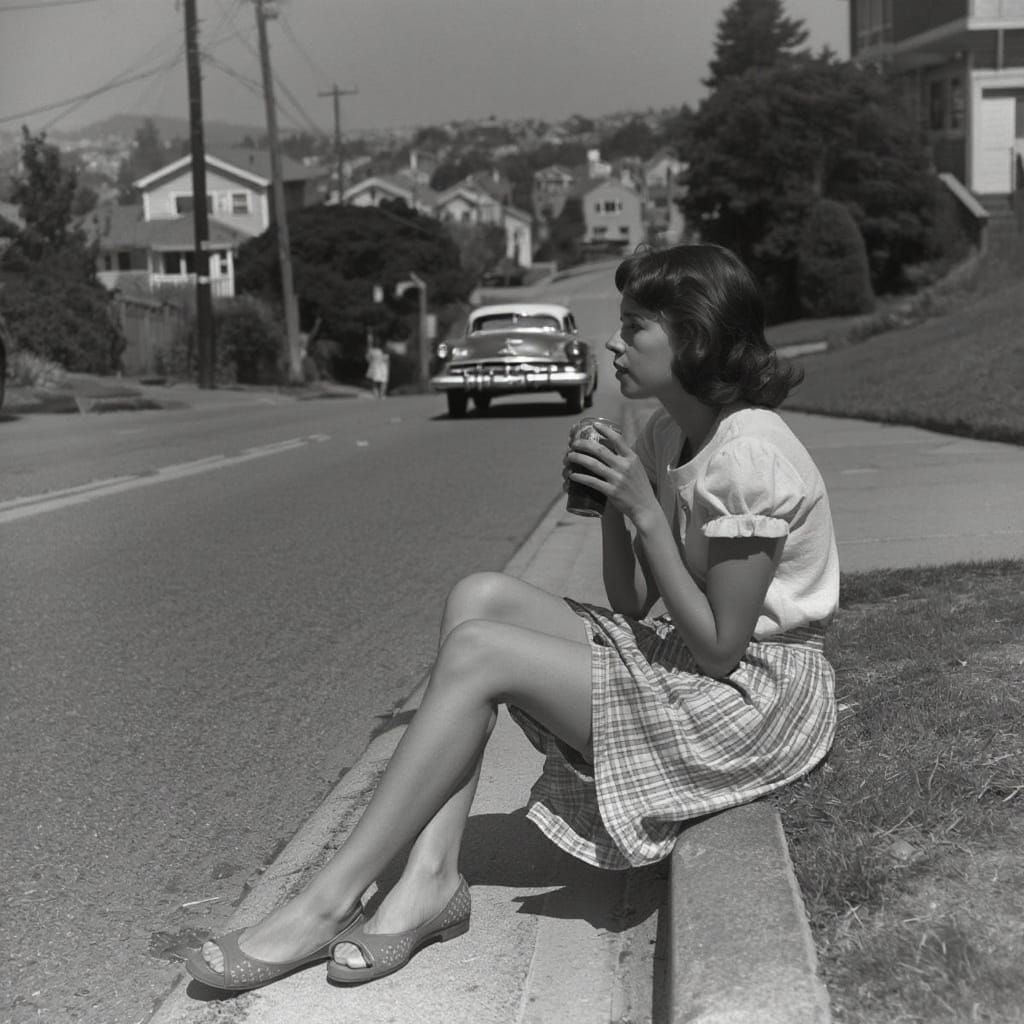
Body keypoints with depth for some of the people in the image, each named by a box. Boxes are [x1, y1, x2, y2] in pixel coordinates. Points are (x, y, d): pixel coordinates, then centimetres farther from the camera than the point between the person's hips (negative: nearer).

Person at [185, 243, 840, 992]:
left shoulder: (747, 457, -22)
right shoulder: (666, 434, 6)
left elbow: (717, 649, -20)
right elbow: (632, 607, 7)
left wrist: (644, 510, -21)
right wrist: (611, 503, -8)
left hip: (757, 699, -9)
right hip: (693, 668, 9)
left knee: (478, 655, -19)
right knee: (480, 597, -6)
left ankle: (329, 904, -12)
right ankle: (432, 876, -13)